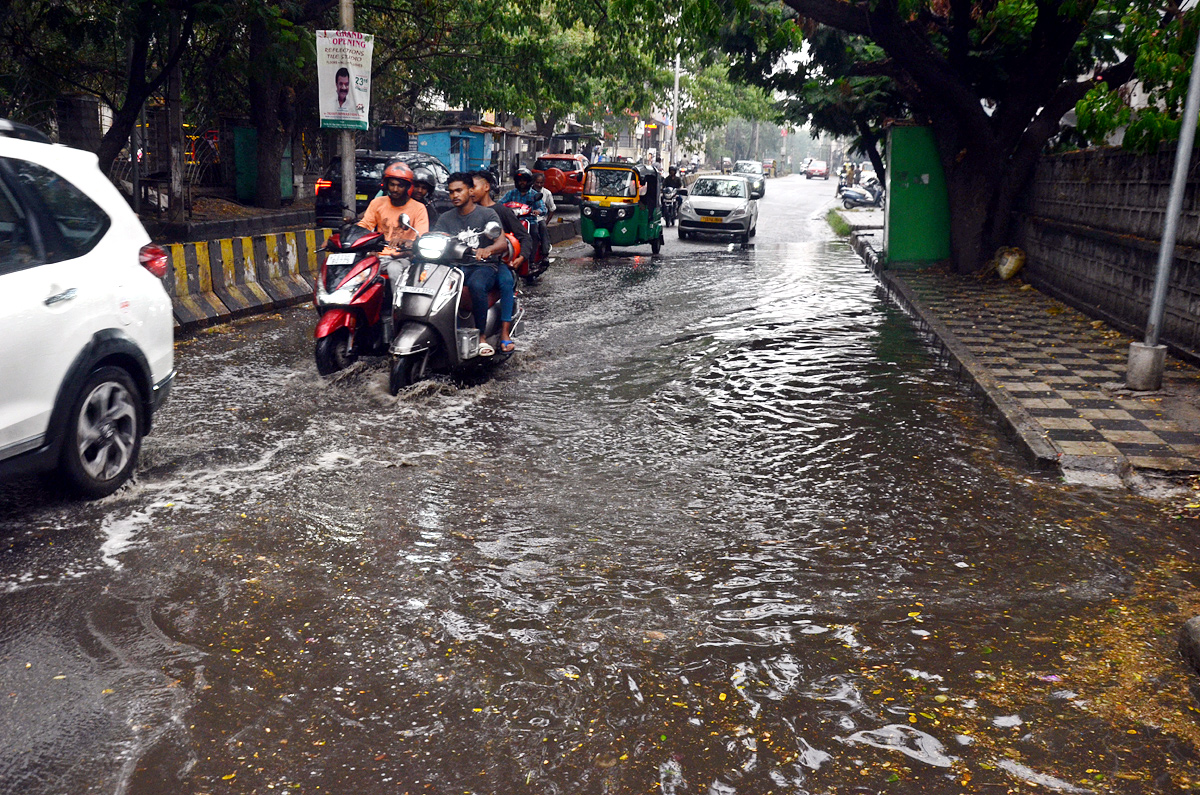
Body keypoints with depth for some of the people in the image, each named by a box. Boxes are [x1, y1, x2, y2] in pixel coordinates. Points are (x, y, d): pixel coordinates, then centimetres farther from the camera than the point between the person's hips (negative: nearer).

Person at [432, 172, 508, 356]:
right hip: (457, 266, 3)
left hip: (485, 266, -3)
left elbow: (503, 243, -12)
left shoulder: (487, 214, 3)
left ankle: (481, 335, -26)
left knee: (476, 285, -38)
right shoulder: (445, 218, 17)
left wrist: (487, 250, -36)